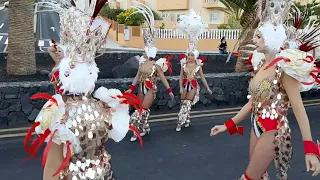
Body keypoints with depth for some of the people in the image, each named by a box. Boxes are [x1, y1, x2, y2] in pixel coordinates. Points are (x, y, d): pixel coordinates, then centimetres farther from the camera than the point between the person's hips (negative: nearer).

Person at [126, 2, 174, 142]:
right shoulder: (142, 62, 3)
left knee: (143, 110, -4)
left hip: (151, 89, -6)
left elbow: (163, 78, -8)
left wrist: (169, 90, -7)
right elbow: (137, 76, 8)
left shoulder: (156, 65, -13)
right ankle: (145, 129, 27)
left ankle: (139, 131, 5)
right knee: (142, 109, 13)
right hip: (141, 88, 6)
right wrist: (131, 88, 5)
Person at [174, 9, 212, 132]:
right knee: (184, 104, 7)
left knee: (187, 104, -5)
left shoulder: (199, 65, -3)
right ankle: (186, 121, 21)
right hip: (185, 85, 2)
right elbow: (181, 77, -1)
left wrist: (208, 88, 5)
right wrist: (181, 87, -10)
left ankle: (180, 123, -1)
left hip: (193, 86, -2)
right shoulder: (183, 64, -2)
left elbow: (202, 78, 4)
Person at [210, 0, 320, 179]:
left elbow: (298, 108, -20)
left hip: (273, 132, -7)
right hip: (257, 128, 8)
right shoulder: (262, 65, 6)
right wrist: (228, 125, 11)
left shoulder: (283, 67, -17)